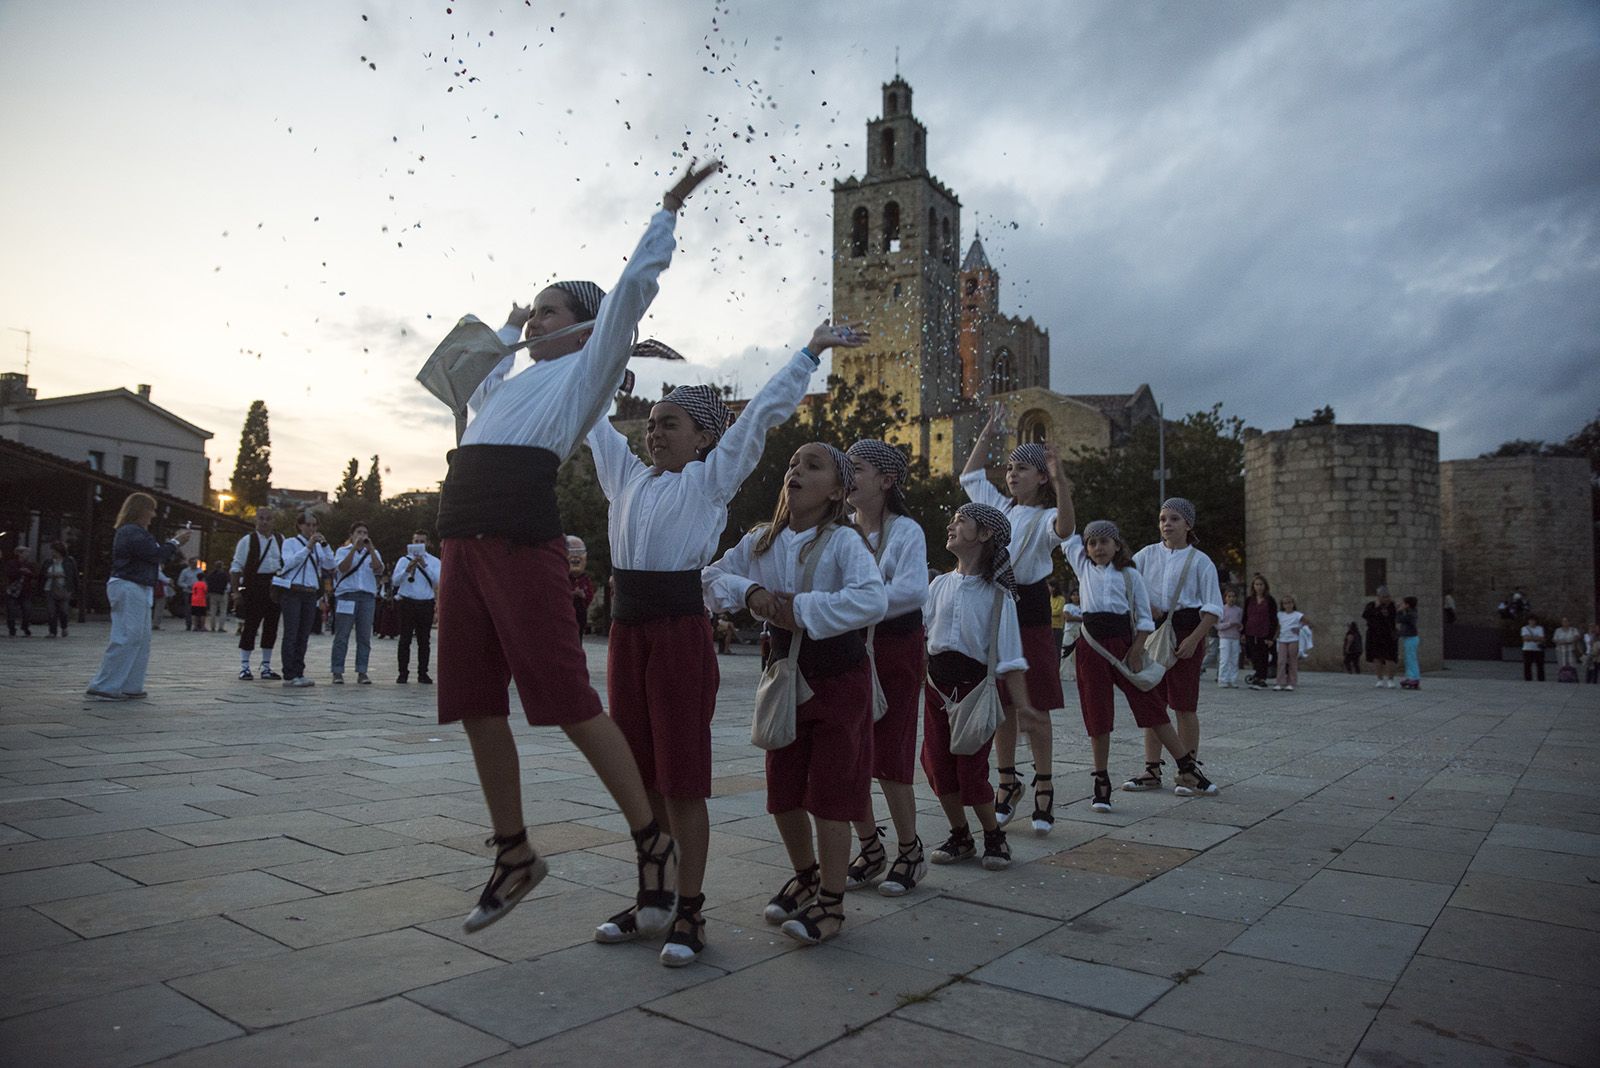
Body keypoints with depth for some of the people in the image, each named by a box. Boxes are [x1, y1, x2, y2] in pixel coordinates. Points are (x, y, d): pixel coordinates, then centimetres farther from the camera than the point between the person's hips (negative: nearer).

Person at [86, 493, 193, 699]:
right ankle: (104, 686, -8)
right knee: (125, 638, -11)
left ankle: (130, 686, 15)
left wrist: (175, 545, 12)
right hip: (129, 589, -11)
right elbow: (155, 554, -17)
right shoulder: (132, 533, -14)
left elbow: (154, 555, 19)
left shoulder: (136, 532, 20)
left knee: (141, 639, 11)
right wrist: (175, 542, -4)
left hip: (137, 590, 11)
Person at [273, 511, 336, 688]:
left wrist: (324, 545, -9)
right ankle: (289, 675, -8)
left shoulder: (318, 546, 17)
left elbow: (329, 564, 3)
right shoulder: (290, 542, 5)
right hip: (292, 592, -4)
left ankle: (298, 674, 5)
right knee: (291, 634, -7)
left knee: (303, 635, 3)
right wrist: (308, 547, -17)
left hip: (311, 594, 4)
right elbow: (288, 563, -12)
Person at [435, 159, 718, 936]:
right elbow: (474, 388, 54)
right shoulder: (514, 379, 32)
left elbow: (634, 284, 6)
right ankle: (514, 856, 21)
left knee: (568, 702, -10)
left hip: (522, 538, -8)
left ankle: (652, 842, 2)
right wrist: (509, 329, 55)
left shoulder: (589, 367, 12)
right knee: (477, 707, 7)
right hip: (463, 538, 8)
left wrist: (668, 209, 15)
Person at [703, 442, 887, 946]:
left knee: (829, 794, 0)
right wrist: (748, 592, -12)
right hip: (786, 673, 6)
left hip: (839, 679, -6)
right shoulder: (761, 541, 3)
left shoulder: (844, 541, -17)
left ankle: (831, 902, 17)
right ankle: (806, 877, 38)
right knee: (782, 793, 14)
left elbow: (873, 600, -32)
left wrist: (802, 610, -28)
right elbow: (712, 576, 8)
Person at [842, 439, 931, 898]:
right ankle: (871, 849, 23)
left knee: (889, 755, -2)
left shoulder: (906, 531, -10)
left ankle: (910, 852, 18)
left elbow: (912, 590, -25)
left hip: (895, 649, -5)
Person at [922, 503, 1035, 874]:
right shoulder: (939, 585, 6)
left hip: (975, 686, -5)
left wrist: (1021, 705, -13)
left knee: (971, 769, -4)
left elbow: (1009, 657, -9)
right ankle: (959, 836, 24)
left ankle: (994, 837, 19)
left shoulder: (997, 594, -7)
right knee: (937, 764, 5)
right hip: (937, 684, 5)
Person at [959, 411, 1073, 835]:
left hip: (1029, 610, -5)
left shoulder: (1045, 518, -5)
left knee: (1035, 706, 0)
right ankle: (1008, 781, 20)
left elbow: (1064, 529, -29)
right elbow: (969, 475, 23)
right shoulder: (999, 507, 13)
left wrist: (1060, 483, -40)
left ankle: (1044, 786, 11)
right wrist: (988, 433, 16)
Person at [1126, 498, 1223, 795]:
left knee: (1183, 706, 0)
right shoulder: (1148, 554, 9)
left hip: (1185, 630, -3)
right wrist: (1143, 604, -8)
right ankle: (1152, 770, 10)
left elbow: (1213, 609, -4)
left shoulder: (1200, 561, 0)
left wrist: (1193, 639, -16)